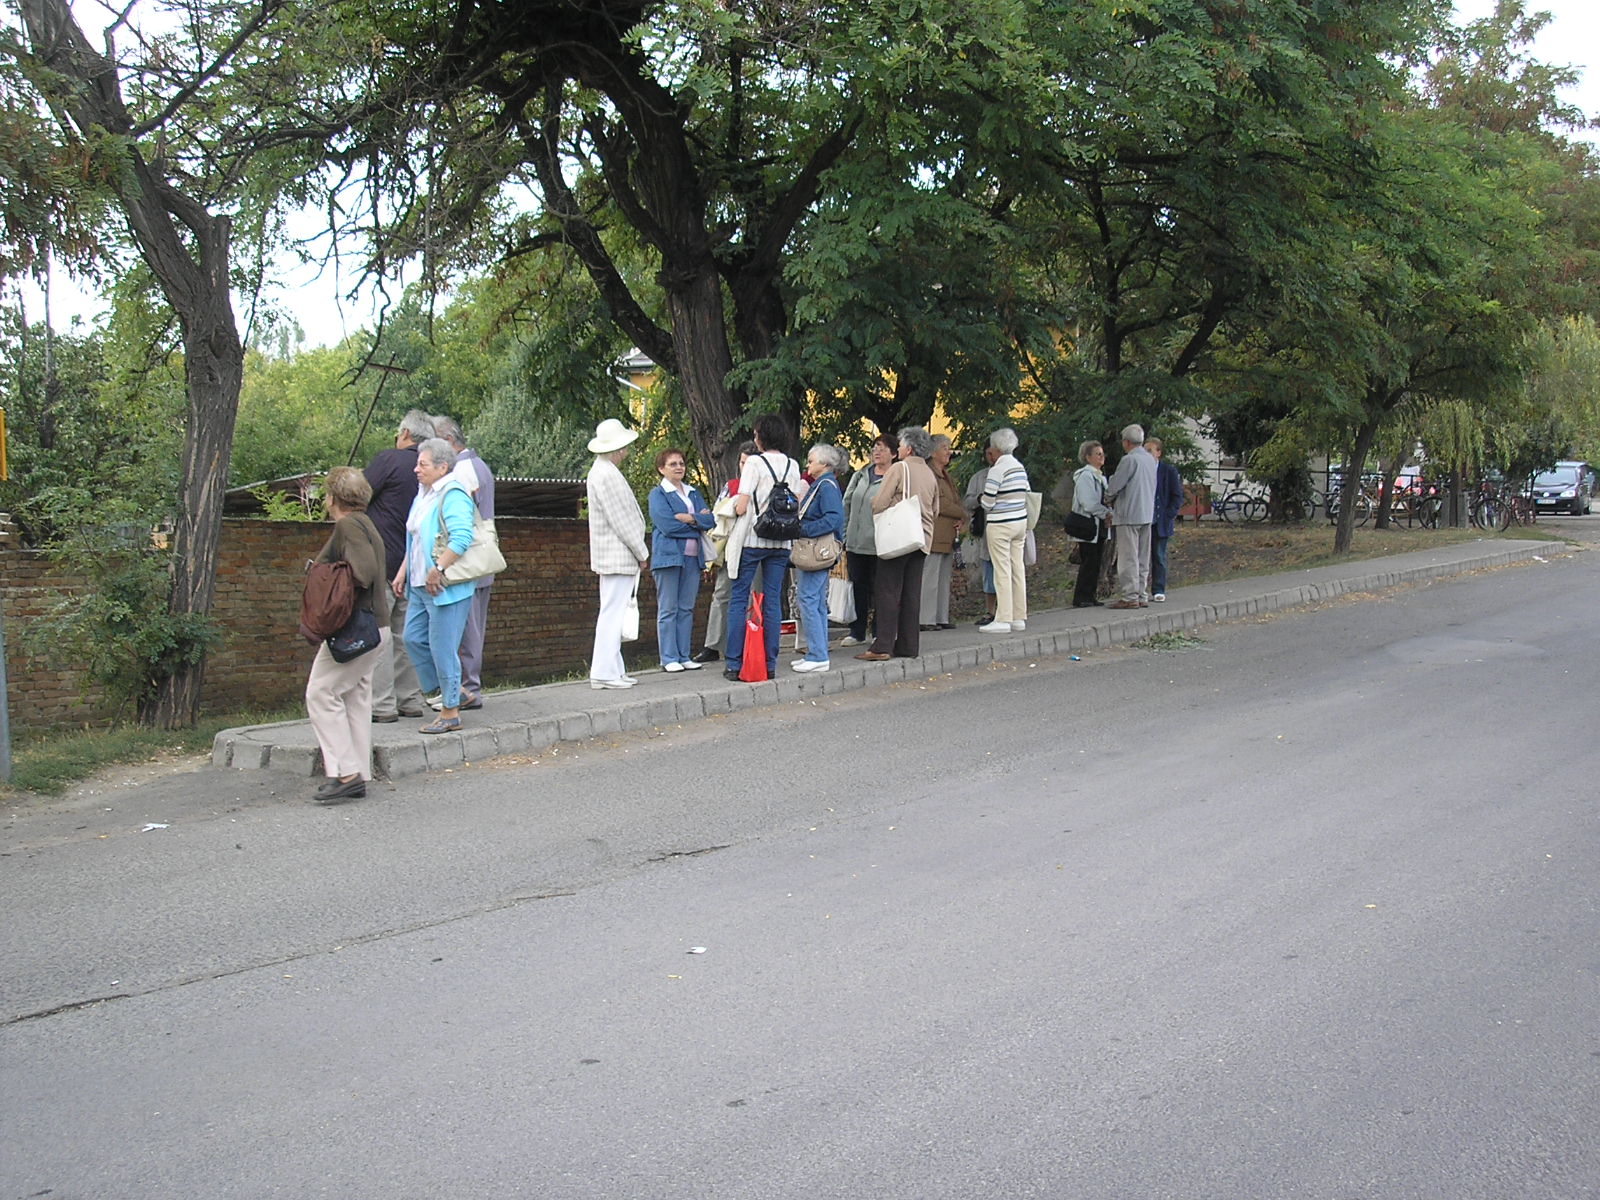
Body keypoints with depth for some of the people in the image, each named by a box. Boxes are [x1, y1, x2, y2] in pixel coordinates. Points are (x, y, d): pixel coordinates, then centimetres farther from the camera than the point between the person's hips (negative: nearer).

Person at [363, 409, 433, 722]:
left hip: (381, 561, -7)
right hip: (412, 564, 7)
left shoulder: (388, 459, -9)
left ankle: (382, 705, -6)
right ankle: (411, 700, 17)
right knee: (405, 632, 14)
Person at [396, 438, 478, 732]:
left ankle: (451, 713, 6)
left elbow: (461, 538, -26)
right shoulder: (424, 495, 16)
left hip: (446, 587, -10)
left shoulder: (453, 495, -15)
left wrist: (437, 570, -25)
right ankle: (450, 691, 25)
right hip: (421, 586, 10)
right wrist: (403, 572, 19)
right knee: (413, 639, 13)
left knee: (443, 648, -4)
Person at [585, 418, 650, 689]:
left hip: (613, 555, 11)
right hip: (618, 556, -11)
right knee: (613, 613, -10)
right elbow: (621, 519, -18)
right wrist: (641, 552, -10)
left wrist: (638, 550, 19)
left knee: (613, 613, 12)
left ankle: (613, 670, 17)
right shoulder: (607, 475, -17)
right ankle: (604, 672, -9)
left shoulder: (601, 471, 17)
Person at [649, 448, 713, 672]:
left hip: (692, 557, 6)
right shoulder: (657, 494, 0)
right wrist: (698, 521, -5)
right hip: (668, 556, -6)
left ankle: (684, 656, 12)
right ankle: (669, 659, 0)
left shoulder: (694, 493, 18)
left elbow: (710, 519, 6)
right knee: (668, 610, -3)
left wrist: (689, 518, -12)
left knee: (687, 609, 8)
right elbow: (667, 525, -13)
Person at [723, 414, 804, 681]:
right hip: (781, 542, 5)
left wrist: (735, 502, 9)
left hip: (752, 540, -5)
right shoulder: (793, 466, 7)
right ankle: (770, 664, 8)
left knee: (738, 599, 2)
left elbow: (741, 507, -13)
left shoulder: (755, 463, -9)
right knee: (772, 601, 8)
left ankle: (734, 664, -1)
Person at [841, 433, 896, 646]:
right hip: (855, 544, 5)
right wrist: (844, 537, 12)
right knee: (858, 587, 11)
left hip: (879, 546, -5)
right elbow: (847, 506, 16)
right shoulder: (860, 476, 12)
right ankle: (857, 632, 19)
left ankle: (879, 633, 11)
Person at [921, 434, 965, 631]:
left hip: (948, 536, 10)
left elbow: (958, 501, 21)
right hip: (933, 535, -10)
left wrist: (961, 520, 1)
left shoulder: (946, 475, 22)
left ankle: (941, 618, 14)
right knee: (930, 578, -9)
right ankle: (926, 620, -8)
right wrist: (962, 514, -4)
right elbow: (939, 504, -15)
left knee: (944, 579, 10)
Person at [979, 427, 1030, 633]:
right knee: (1018, 570, 9)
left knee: (1002, 572, -6)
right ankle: (1019, 618, 13)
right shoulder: (1021, 468, 10)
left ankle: (1003, 620, -5)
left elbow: (988, 503, -13)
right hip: (1020, 522, 8)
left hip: (1000, 525, -8)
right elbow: (1026, 496, 15)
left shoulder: (997, 470, -14)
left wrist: (981, 500, 8)